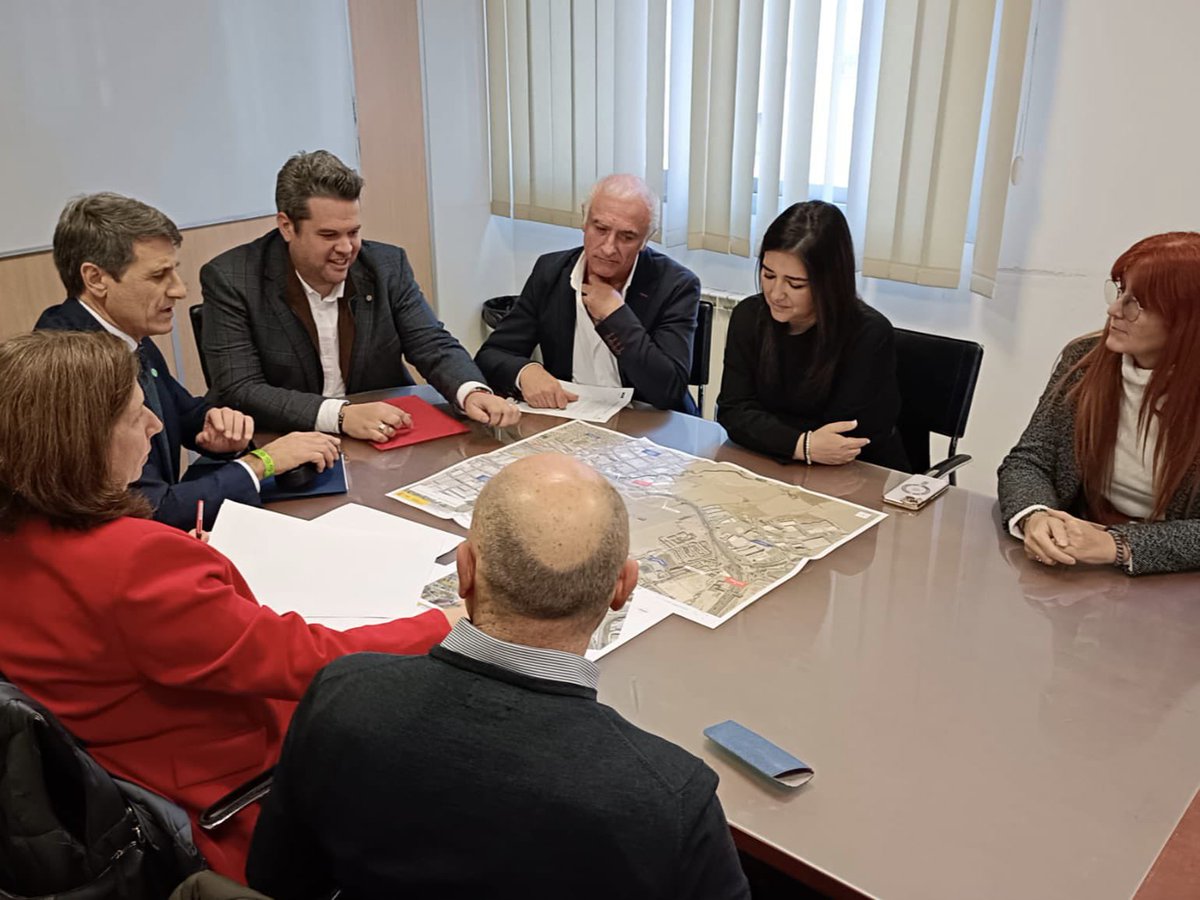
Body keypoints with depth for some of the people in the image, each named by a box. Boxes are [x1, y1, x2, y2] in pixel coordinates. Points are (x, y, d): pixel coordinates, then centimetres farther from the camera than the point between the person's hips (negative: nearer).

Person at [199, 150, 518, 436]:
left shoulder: (387, 265, 1)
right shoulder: (230, 279, -8)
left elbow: (434, 346, 1)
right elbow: (239, 390, -14)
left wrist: (473, 392, -22)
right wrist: (341, 415, -28)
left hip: (388, 442, 2)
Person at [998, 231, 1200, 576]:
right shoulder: (1084, 358, 0)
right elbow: (1027, 460, -1)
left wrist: (1114, 545, -28)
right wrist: (1034, 516, -20)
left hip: (1164, 582, -2)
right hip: (1072, 569, 2)